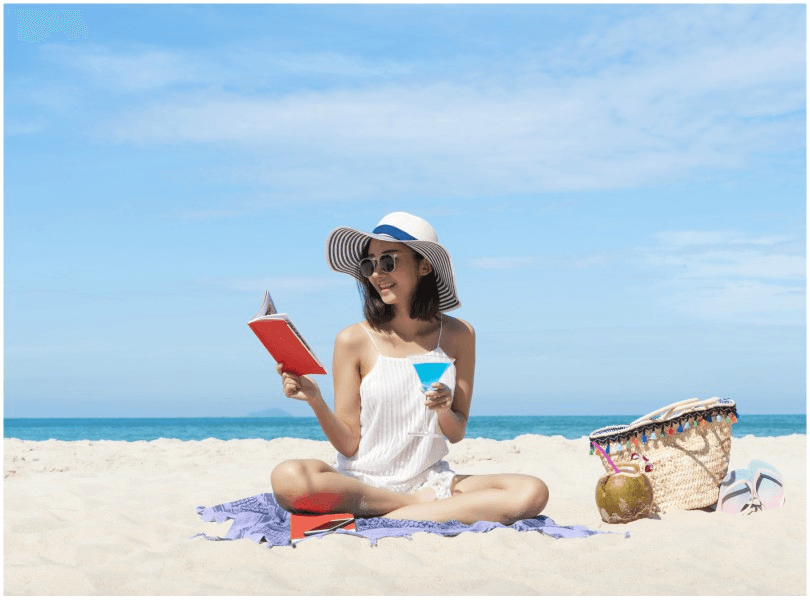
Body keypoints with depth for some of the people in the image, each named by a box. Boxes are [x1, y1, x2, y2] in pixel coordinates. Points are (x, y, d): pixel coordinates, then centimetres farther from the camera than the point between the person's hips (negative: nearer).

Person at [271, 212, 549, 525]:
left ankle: (383, 522, -22)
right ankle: (427, 504, -17)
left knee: (532, 493, -24)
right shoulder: (353, 340, -4)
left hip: (431, 480, 2)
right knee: (288, 478, -35)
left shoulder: (457, 335, 3)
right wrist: (316, 402, -21)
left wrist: (444, 411, -14)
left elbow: (457, 434, 8)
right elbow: (348, 444, -4)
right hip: (362, 482, -1)